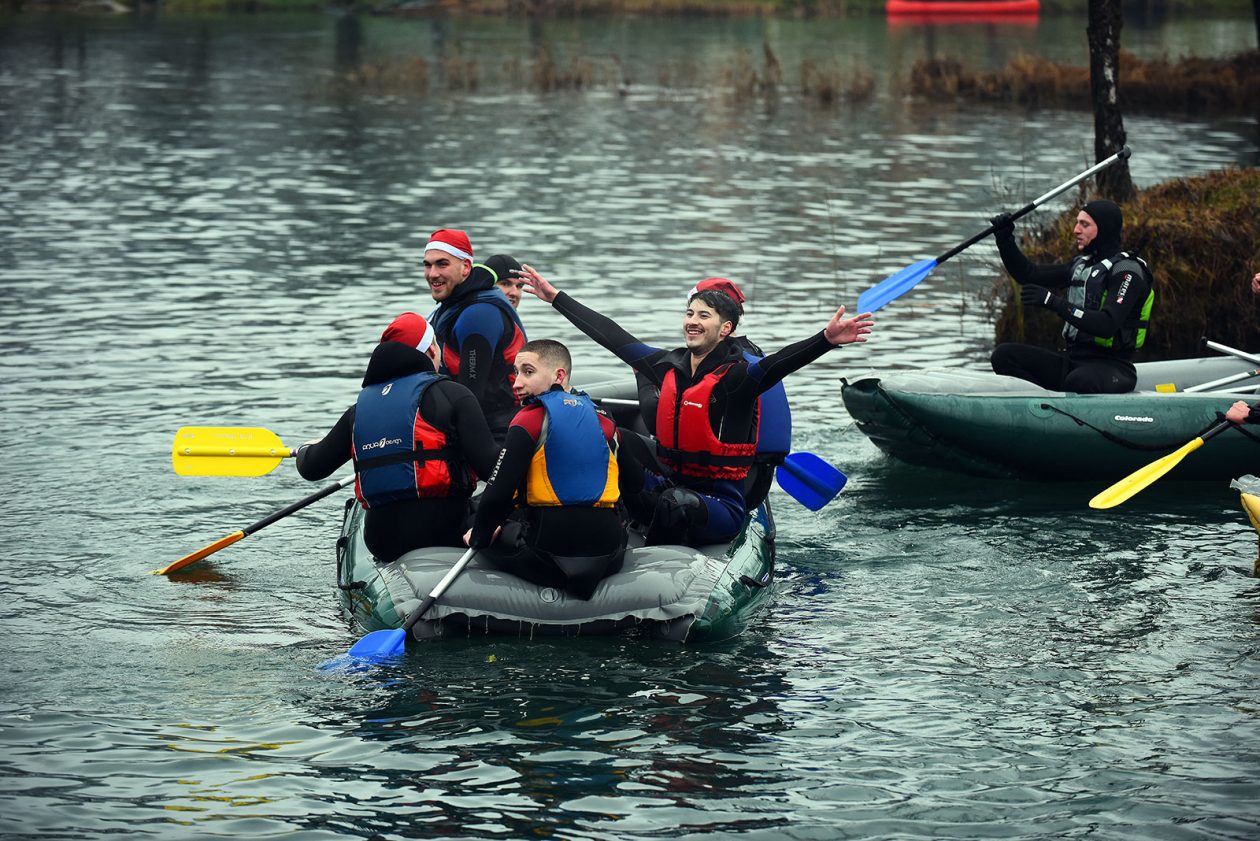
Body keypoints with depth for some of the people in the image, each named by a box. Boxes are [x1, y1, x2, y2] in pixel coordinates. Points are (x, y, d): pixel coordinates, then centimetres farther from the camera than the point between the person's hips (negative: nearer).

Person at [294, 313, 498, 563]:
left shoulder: (361, 407, 13)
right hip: (443, 532, -6)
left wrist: (305, 450, 41)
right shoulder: (452, 394, -1)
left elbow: (311, 467, 18)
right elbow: (487, 462, -10)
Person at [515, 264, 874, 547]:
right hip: (669, 485, 6)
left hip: (721, 503, -6)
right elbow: (611, 336, 15)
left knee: (675, 503, -37)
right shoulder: (669, 366, 7)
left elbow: (781, 362, -29)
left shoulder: (737, 376, -11)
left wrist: (826, 340, -49)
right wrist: (555, 297, 21)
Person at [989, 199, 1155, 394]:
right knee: (1004, 355, -11)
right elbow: (1029, 275, 19)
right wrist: (1005, 240, 4)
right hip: (1073, 359, 8)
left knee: (1079, 381, -43)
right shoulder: (1081, 265, 17)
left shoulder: (1127, 272, -10)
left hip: (1112, 368, -8)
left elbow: (1107, 325, -25)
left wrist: (1053, 302, -29)